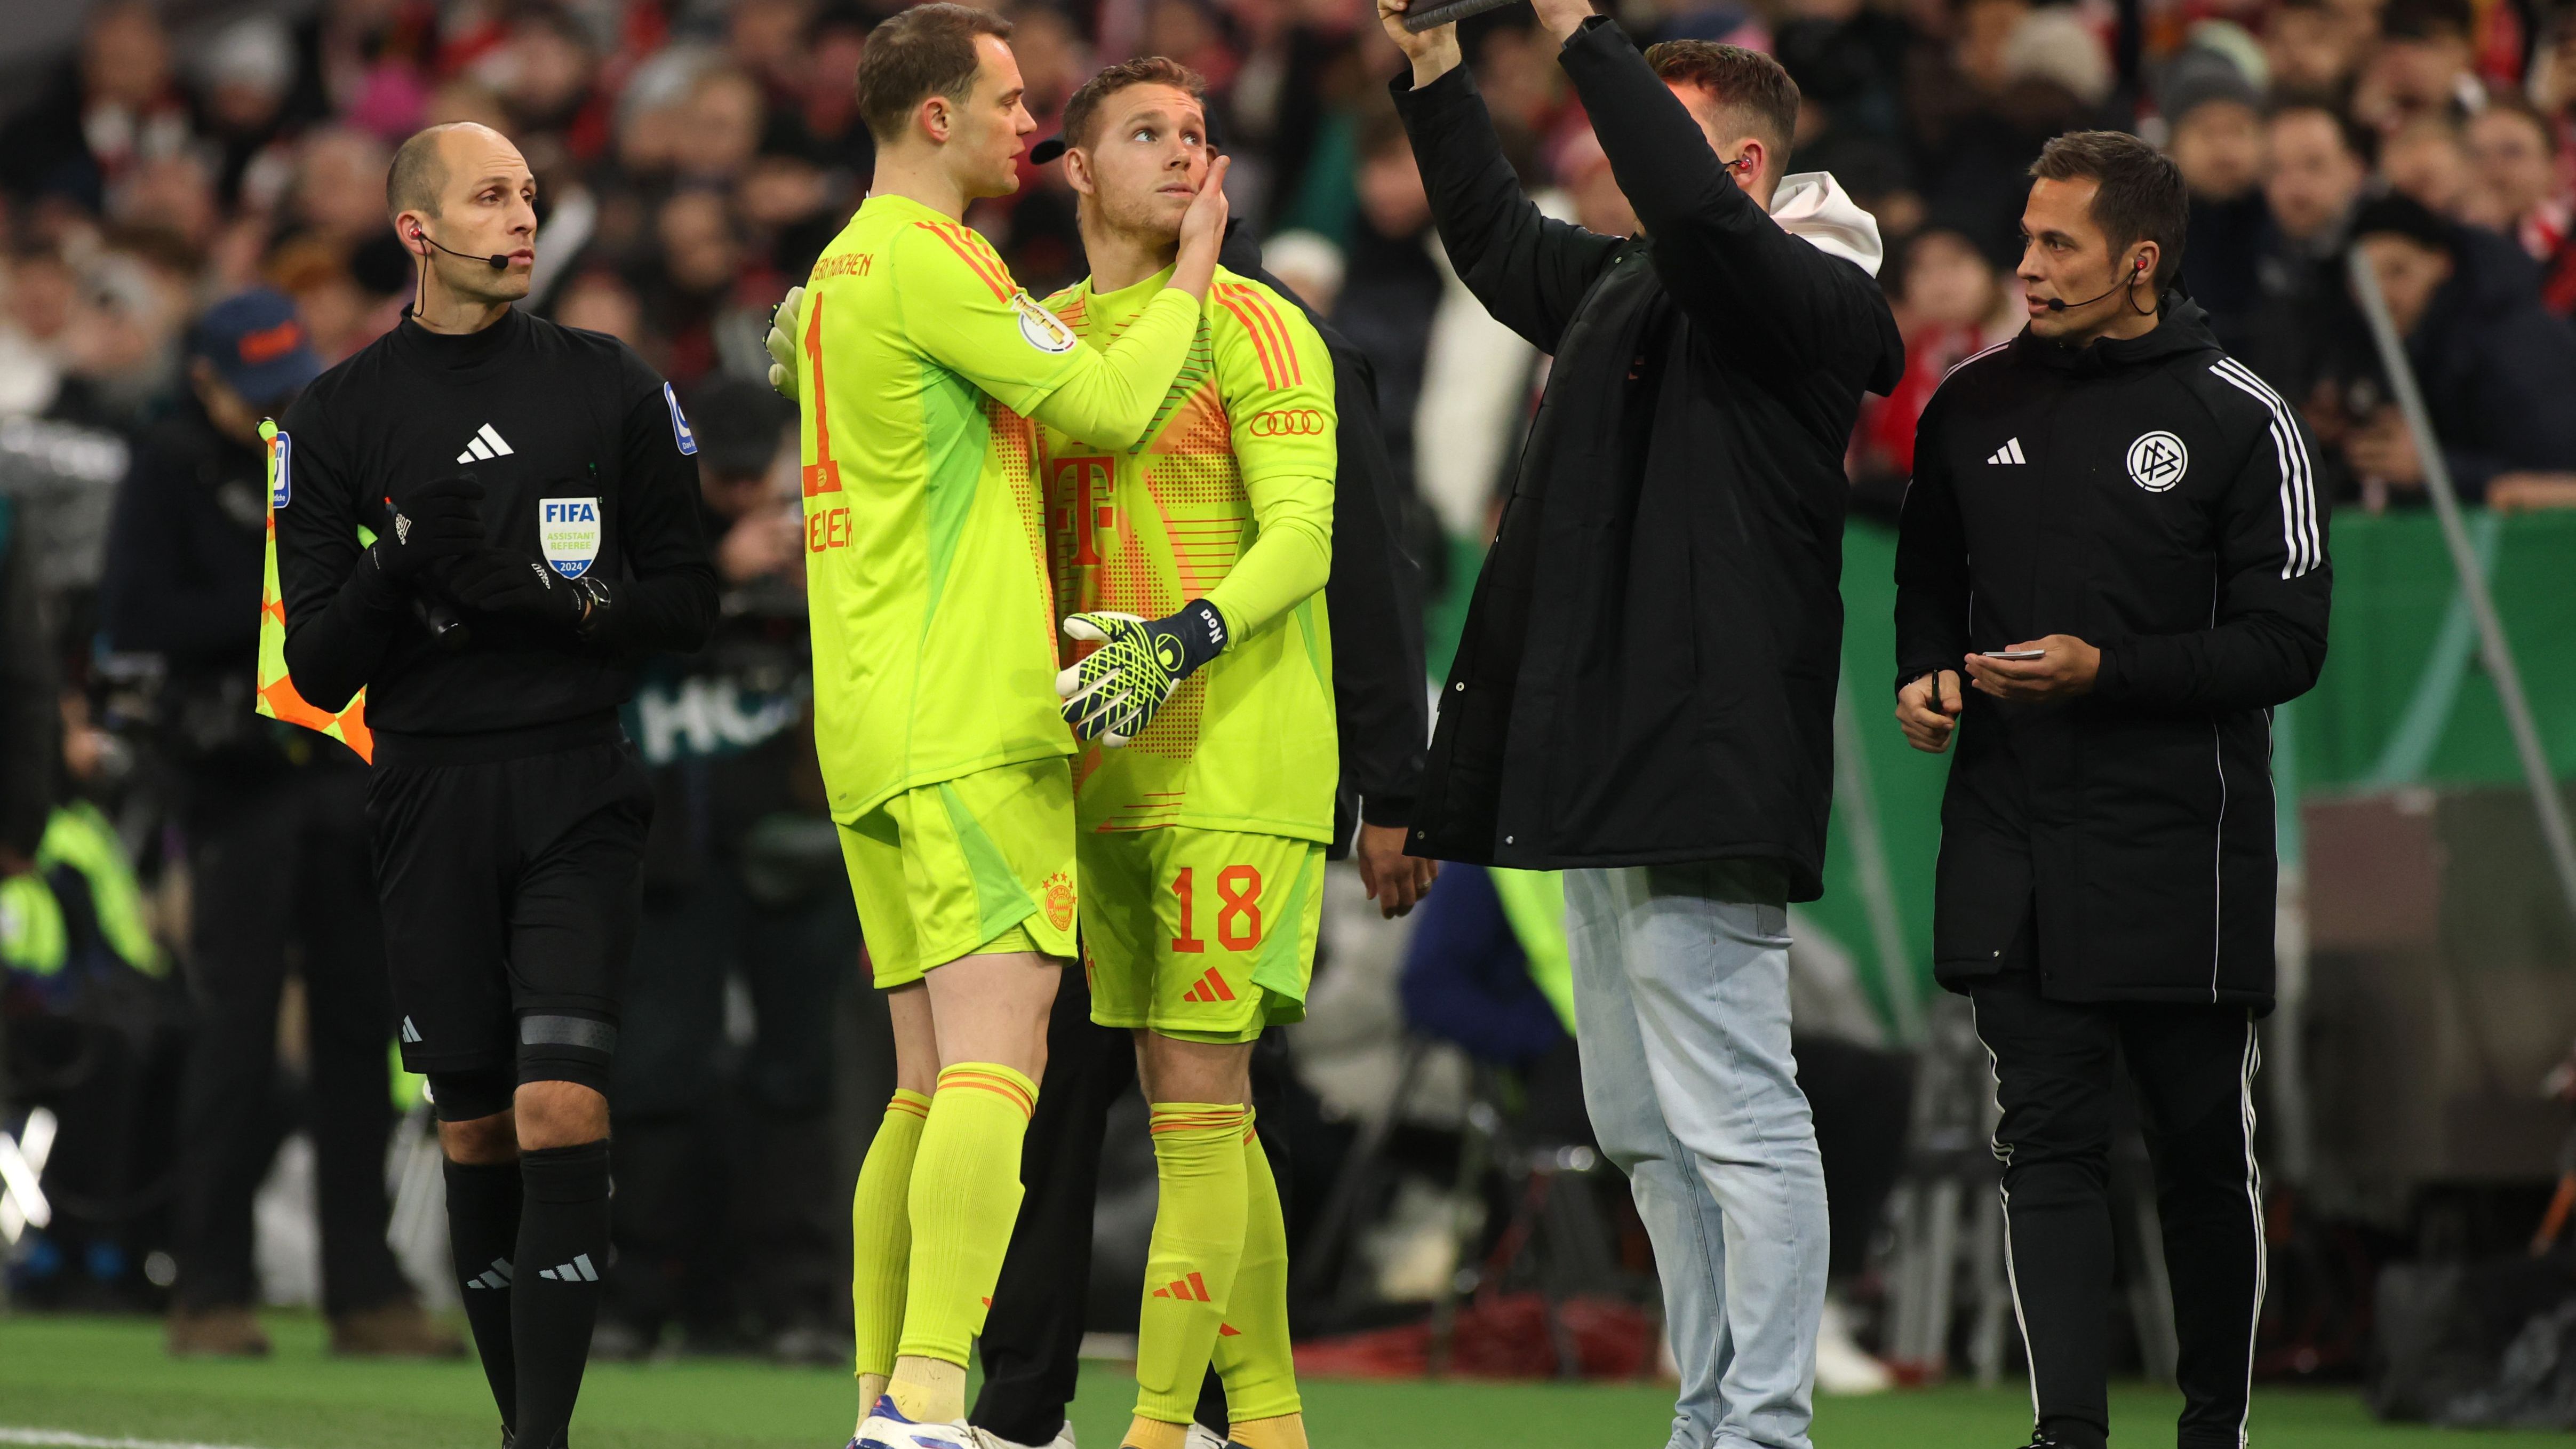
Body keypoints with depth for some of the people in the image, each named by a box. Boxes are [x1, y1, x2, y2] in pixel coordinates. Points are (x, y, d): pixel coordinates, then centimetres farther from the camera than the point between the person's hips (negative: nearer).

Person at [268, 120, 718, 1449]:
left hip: (578, 789, -1)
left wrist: (548, 594, -12)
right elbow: (317, 668, 3)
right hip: (430, 788, 1)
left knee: (562, 1113, -14)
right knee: (474, 1133, 5)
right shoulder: (338, 417, 5)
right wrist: (401, 573, -17)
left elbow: (689, 605, 6)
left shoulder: (612, 389, 5)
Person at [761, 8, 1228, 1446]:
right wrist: (1191, 268, 5)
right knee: (995, 1063, -18)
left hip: (873, 727, 10)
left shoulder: (836, 272, 19)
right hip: (970, 721, -10)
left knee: (933, 1085, 12)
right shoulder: (926, 260, -10)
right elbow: (1108, 405, -10)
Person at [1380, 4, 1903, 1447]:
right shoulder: (1618, 286, 17)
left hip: (1704, 773, -10)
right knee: (1645, 1125, 13)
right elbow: (1495, 236, 36)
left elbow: (1694, 210, -28)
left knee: (1733, 1117, -11)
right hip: (1601, 778, 10)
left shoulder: (1807, 300, -9)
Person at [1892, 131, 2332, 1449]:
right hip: (2011, 843, 3)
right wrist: (1922, 675, 3)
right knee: (2046, 1137, -5)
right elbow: (1930, 580, 24)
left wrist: (2105, 671, -16)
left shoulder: (2239, 422, -5)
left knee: (2202, 1144, 6)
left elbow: (2284, 643, -7)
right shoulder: (1974, 405, 8)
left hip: (2180, 845, -3)